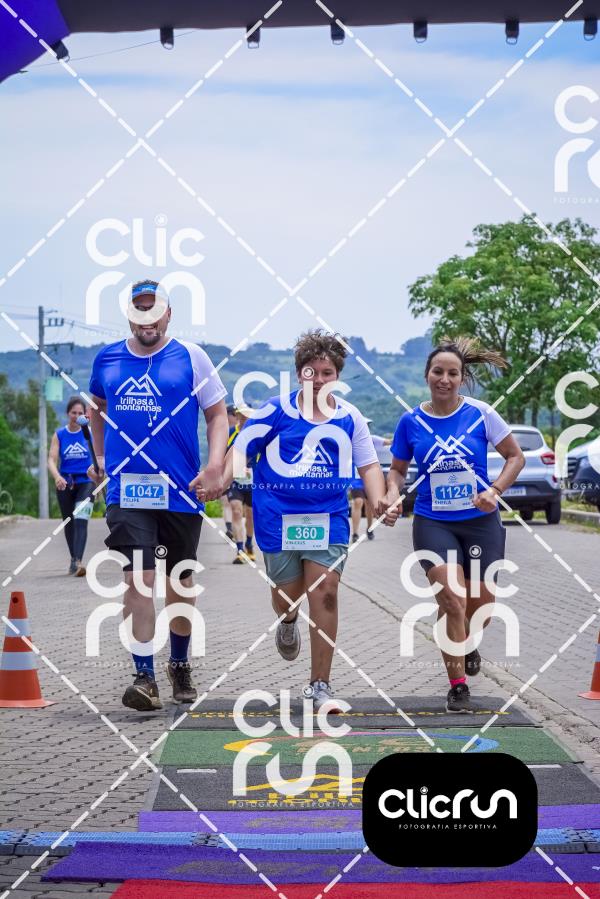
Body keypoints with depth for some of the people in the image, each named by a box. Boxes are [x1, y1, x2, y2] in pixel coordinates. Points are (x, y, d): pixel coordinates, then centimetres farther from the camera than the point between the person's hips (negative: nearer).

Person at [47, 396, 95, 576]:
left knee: (81, 521, -19)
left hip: (86, 482, -2)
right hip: (65, 484, 2)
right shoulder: (59, 435, 2)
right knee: (69, 523, 14)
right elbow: (52, 459, -7)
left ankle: (78, 561, -29)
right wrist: (57, 477, -24)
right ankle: (74, 559, 31)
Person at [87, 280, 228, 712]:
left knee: (180, 580, 12)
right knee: (139, 577, -12)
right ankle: (145, 676, -9)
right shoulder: (107, 359, 6)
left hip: (181, 489, 0)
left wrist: (215, 468, -13)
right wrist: (101, 456, 16)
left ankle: (180, 665, 31)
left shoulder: (190, 357, -2)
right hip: (127, 488, 1)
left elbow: (217, 415, 0)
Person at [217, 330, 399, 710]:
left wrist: (379, 501, -4)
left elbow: (368, 464, 13)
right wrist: (220, 481, -19)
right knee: (287, 596, 7)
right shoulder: (276, 411, -1)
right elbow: (241, 449, -1)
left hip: (329, 518, 1)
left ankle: (320, 685, 1)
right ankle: (289, 623, 49)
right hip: (278, 518, -1)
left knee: (325, 594, -9)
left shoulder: (350, 418, 5)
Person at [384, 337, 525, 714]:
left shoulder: (480, 414, -6)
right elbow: (398, 469, 10)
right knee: (452, 600, -15)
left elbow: (516, 456, 1)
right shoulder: (411, 421, -2)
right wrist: (392, 495, -10)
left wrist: (495, 491, -14)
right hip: (433, 523, -1)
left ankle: (467, 643, 44)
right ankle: (458, 687, -2)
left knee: (480, 605, 7)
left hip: (480, 521, 1)